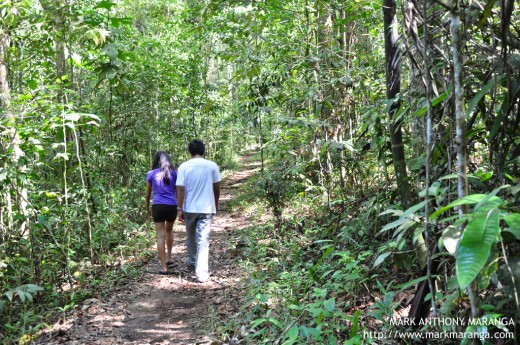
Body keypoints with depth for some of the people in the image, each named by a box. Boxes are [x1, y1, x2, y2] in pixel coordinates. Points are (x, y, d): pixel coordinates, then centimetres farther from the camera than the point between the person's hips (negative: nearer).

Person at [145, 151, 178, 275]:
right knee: (169, 230, 26)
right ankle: (169, 257, 31)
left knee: (160, 236, 0)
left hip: (158, 206, -1)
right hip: (172, 206, 2)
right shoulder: (174, 173, 6)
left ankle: (164, 267, -3)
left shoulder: (151, 174, 5)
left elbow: (148, 194, 11)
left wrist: (147, 209, 24)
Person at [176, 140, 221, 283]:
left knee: (191, 238, 20)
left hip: (189, 208, 1)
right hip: (206, 208, -1)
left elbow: (180, 189, -8)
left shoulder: (184, 166, -4)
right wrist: (216, 204, 18)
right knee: (203, 240, -1)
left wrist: (180, 208, -1)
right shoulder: (212, 165, -3)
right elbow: (217, 187, 4)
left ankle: (192, 263, 37)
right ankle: (201, 273, -6)